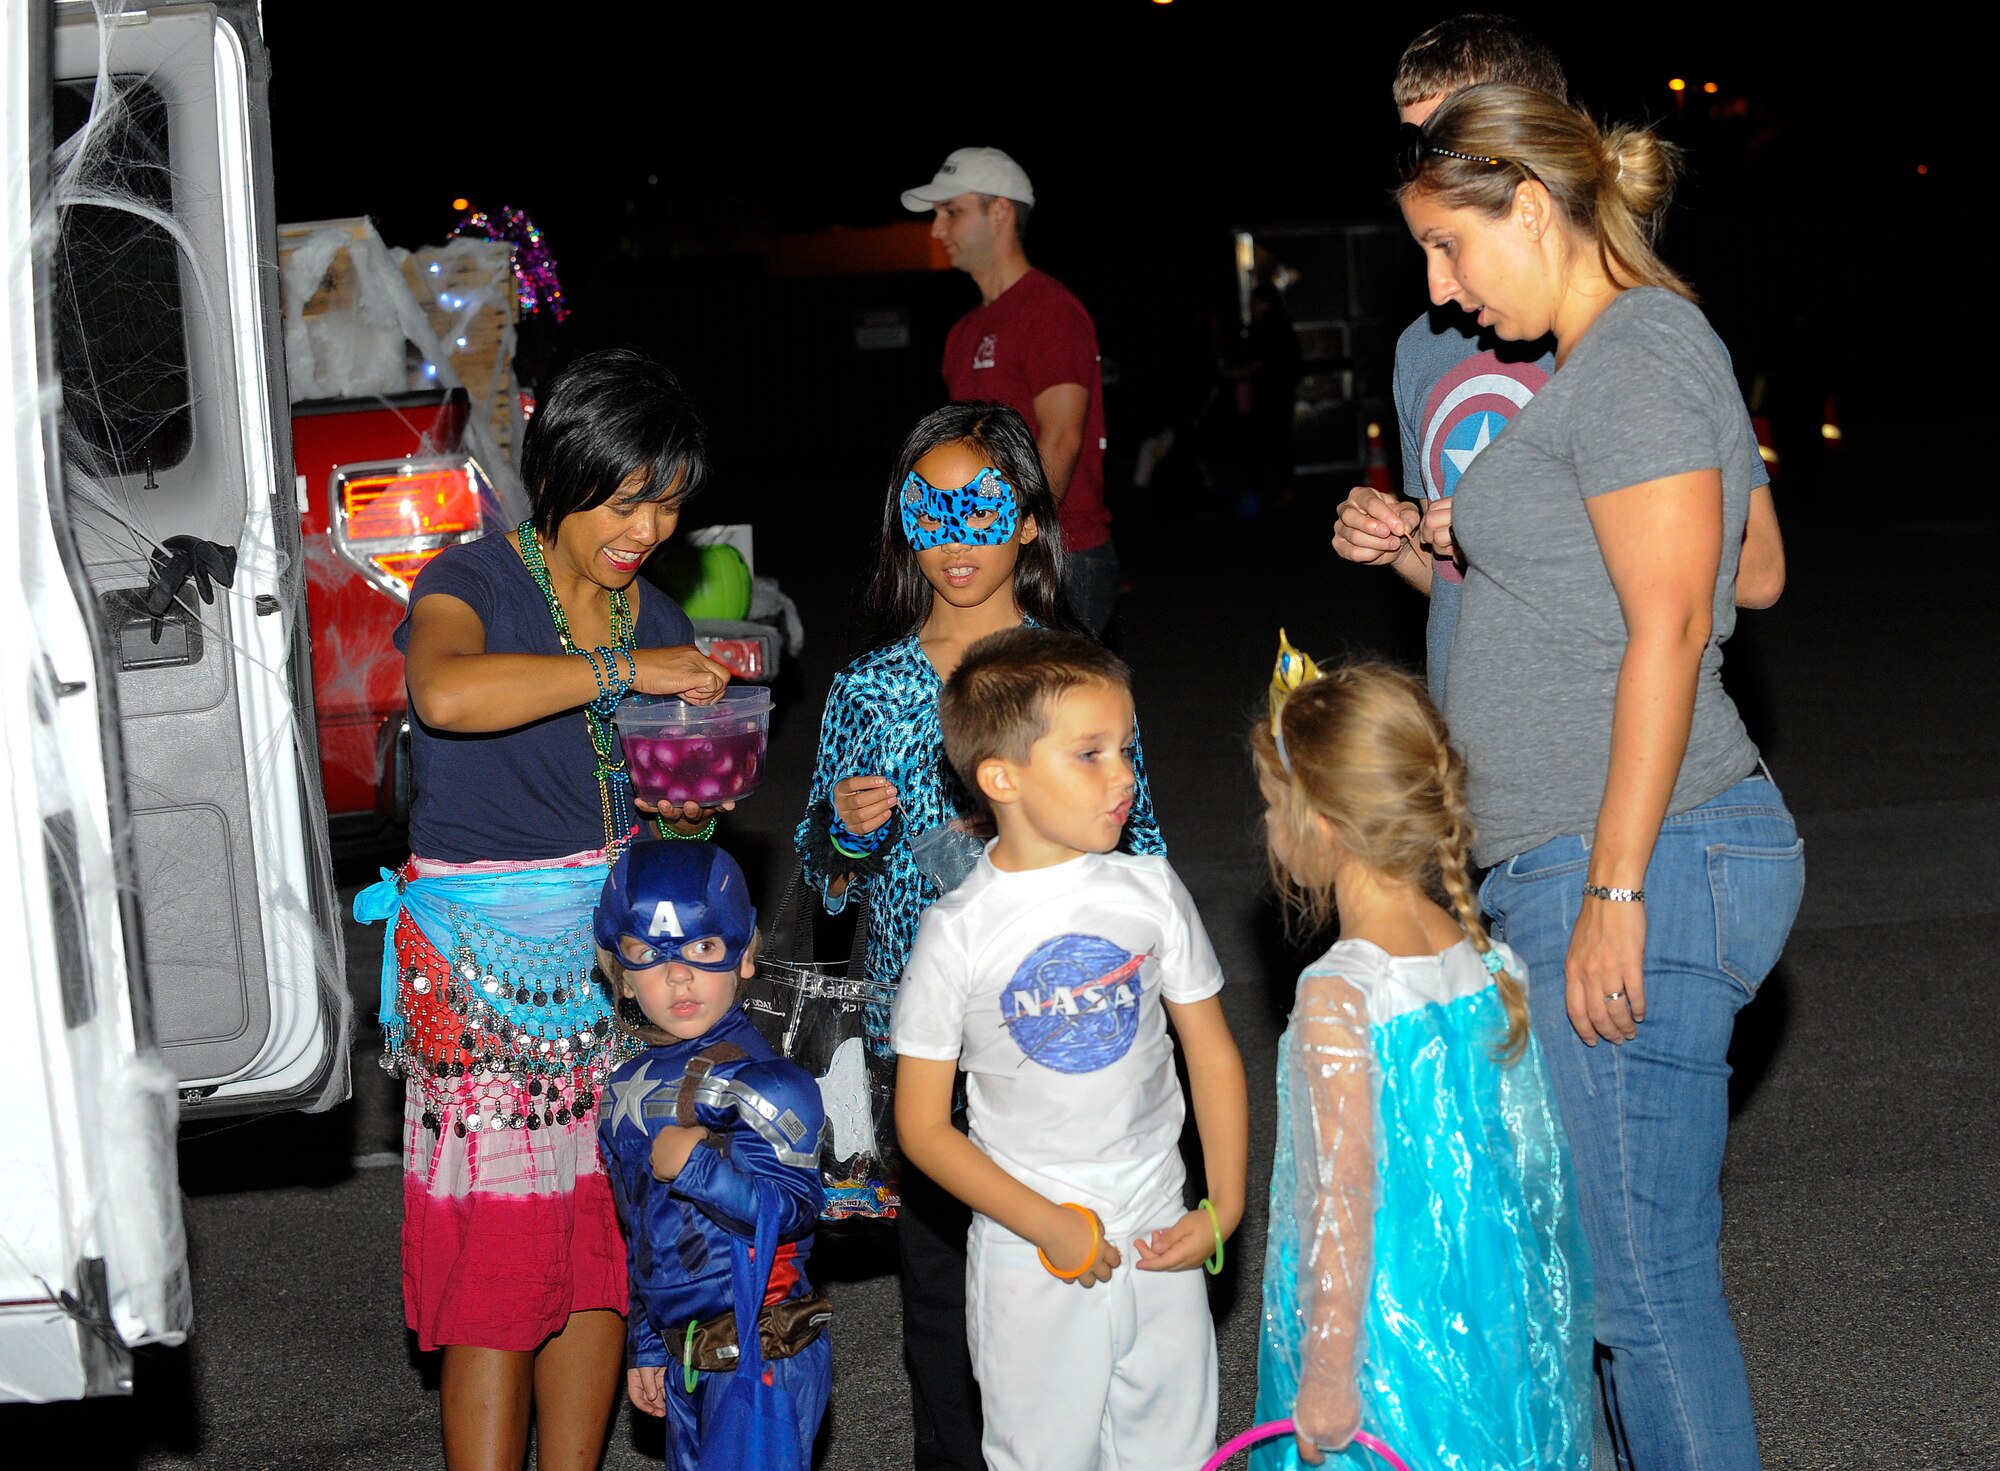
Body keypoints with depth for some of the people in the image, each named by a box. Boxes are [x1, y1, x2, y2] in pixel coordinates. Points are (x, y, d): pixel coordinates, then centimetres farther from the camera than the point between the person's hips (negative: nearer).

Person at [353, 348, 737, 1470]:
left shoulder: (654, 617, 9)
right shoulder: (476, 581, -10)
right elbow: (446, 692, -35)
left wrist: (689, 814, -3)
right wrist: (626, 670, -31)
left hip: (617, 945, 6)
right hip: (485, 952, -6)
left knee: (603, 1245, 10)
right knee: (497, 1258, -4)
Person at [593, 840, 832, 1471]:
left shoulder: (761, 1081, -15)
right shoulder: (629, 1091, 10)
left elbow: (793, 1209, -22)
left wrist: (699, 1167, -31)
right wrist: (646, 1344, 19)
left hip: (761, 1354, -8)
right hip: (685, 1358, 8)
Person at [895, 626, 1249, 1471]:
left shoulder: (1150, 892, -3)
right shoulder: (958, 934, -12)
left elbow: (1212, 1054, 6)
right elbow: (923, 1126, -8)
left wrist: (1222, 1211, 0)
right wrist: (1047, 1226, -14)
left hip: (1159, 1241, 3)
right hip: (1028, 1258, -3)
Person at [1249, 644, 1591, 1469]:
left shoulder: (1336, 998, -21)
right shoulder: (1494, 967, -1)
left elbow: (1342, 1200, -20)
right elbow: (1532, 1155, 8)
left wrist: (1327, 1375, -13)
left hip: (1386, 1341, -7)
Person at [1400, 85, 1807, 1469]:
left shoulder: (1637, 354, -13)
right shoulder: (1607, 357, 19)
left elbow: (1669, 630, -19)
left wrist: (1614, 892, -20)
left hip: (1644, 867, -10)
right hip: (1578, 873, 10)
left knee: (1641, 1283, -4)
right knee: (1652, 1263, 15)